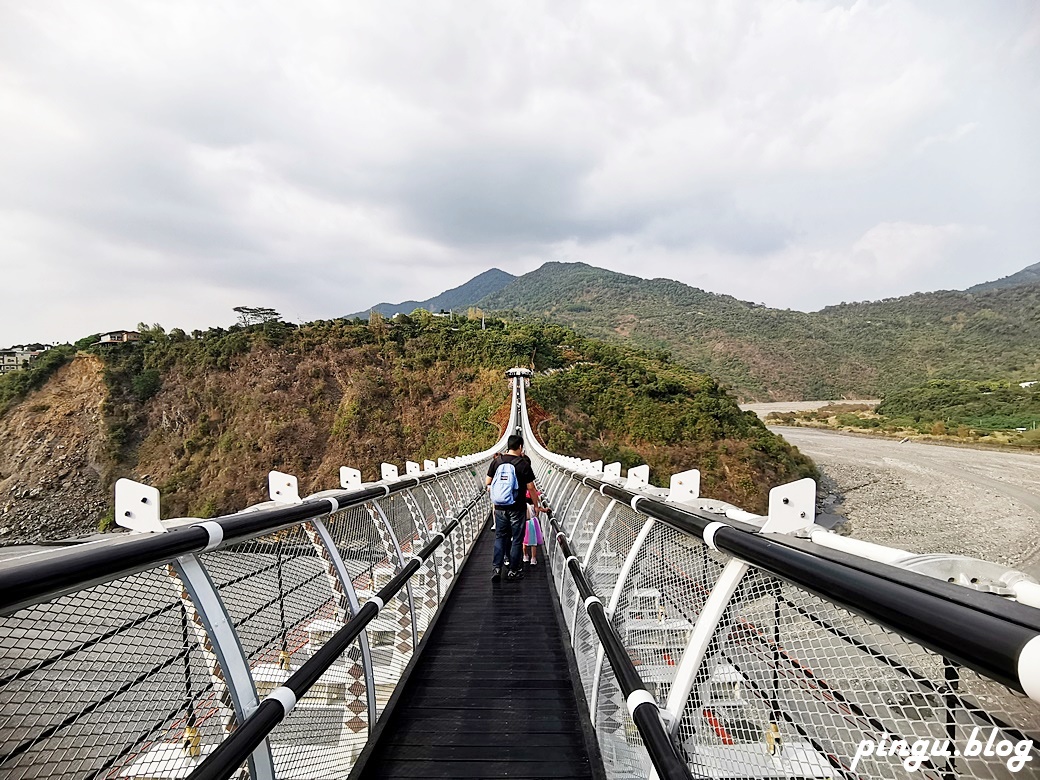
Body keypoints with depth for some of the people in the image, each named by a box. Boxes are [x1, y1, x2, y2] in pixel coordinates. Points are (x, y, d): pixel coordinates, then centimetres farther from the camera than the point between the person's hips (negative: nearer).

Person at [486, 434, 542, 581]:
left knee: (500, 537, 16)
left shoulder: (497, 460, -2)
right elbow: (531, 488, -8)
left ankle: (496, 568, 9)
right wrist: (536, 504, 4)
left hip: (499, 507, 3)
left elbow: (487, 482, 3)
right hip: (517, 507, -3)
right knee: (517, 539, 10)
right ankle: (513, 571, 17)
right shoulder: (523, 463, -11)